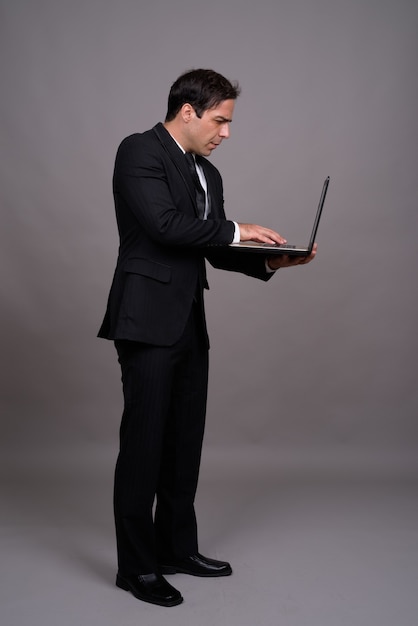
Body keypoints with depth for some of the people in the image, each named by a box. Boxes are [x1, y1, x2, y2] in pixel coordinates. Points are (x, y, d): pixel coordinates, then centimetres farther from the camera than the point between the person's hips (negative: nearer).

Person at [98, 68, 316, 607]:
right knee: (143, 443, -2)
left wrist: (268, 260, 2)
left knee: (185, 442, 13)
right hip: (148, 321, -8)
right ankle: (137, 566, 11)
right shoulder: (140, 151, -6)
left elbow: (216, 252, 18)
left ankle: (177, 548, 28)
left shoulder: (207, 174, 19)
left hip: (188, 325, 8)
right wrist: (235, 230, -11)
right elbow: (164, 224, -20)